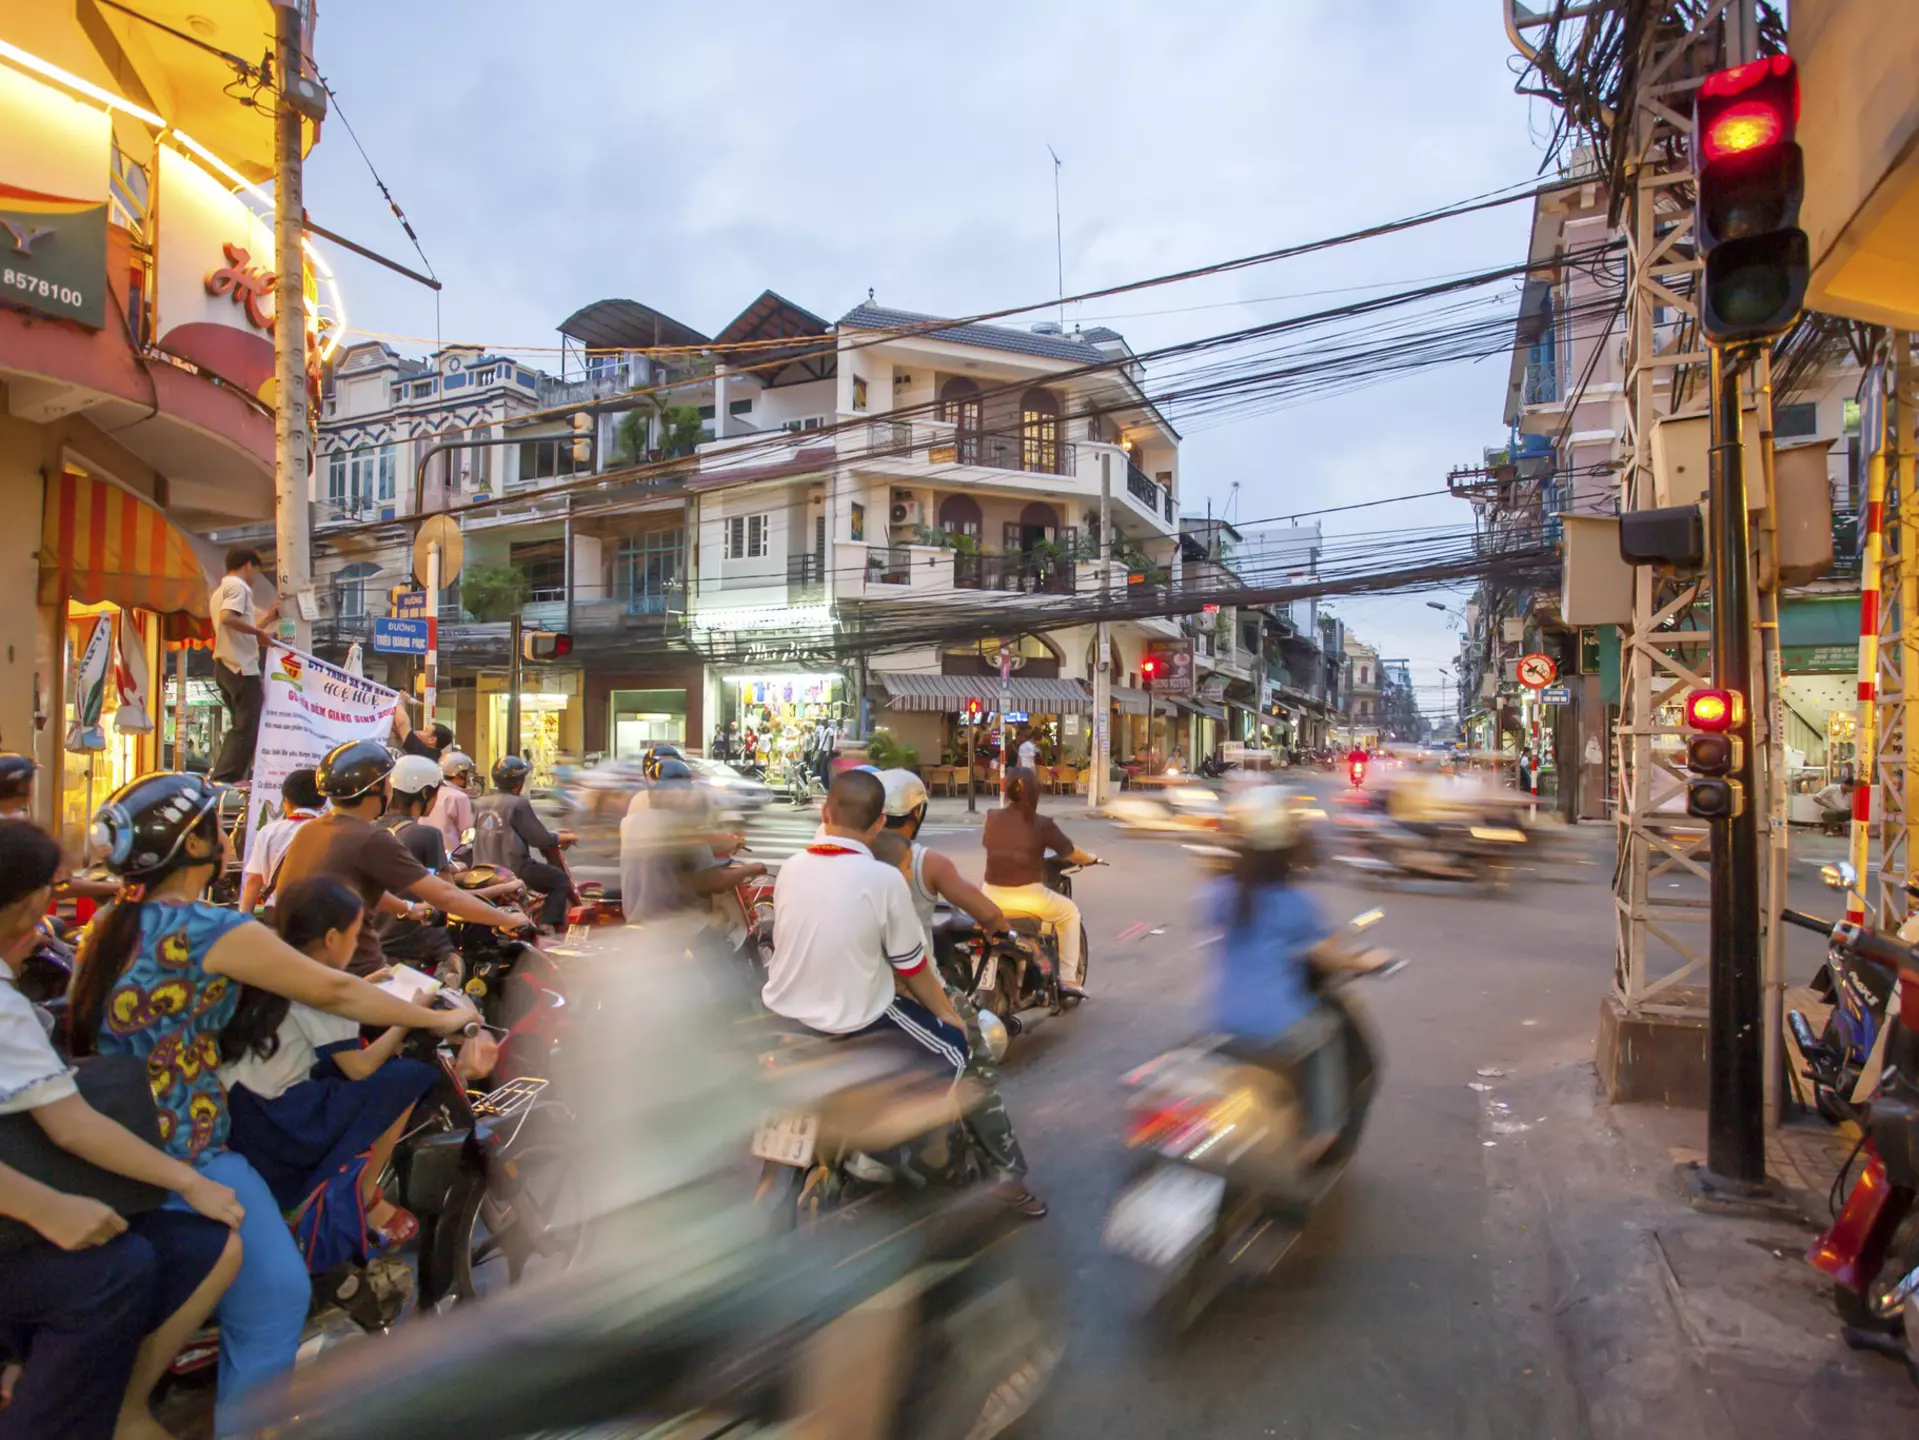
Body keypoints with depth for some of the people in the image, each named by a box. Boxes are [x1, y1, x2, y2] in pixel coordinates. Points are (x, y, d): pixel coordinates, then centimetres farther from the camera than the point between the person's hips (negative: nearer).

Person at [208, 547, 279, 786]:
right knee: (247, 728, -8)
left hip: (225, 665, 10)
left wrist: (268, 617, 31)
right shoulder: (238, 586, -7)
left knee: (241, 726, 15)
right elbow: (227, 618, -25)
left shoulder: (221, 589, 24)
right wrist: (259, 631, -18)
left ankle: (221, 777, 15)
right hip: (241, 666, -10)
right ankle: (225, 778, -11)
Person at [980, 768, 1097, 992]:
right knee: (1070, 912, 22)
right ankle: (1068, 979, 17)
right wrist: (1090, 859, 25)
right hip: (1027, 897, -4)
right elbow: (1070, 853, 3)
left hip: (992, 896, 4)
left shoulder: (992, 819, 2)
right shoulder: (1042, 823, -9)